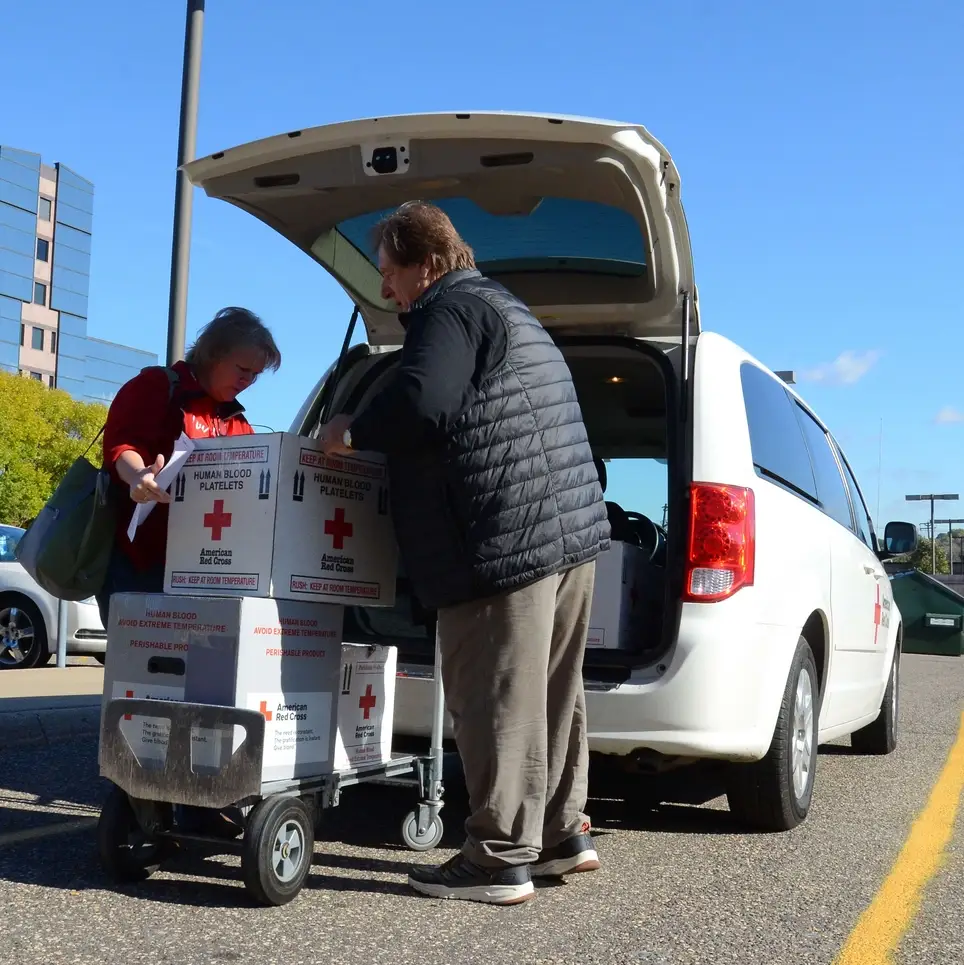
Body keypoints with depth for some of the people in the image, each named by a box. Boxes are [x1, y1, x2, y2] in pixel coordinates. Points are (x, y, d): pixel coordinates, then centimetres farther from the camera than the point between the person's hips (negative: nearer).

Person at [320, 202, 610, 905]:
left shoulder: (450, 311, -6)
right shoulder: (508, 311, 26)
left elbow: (421, 402, -23)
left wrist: (352, 433, -7)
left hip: (507, 541, -10)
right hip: (571, 530, 11)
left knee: (497, 702, -4)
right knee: (554, 693, 16)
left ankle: (501, 860, 2)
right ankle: (561, 833, 27)